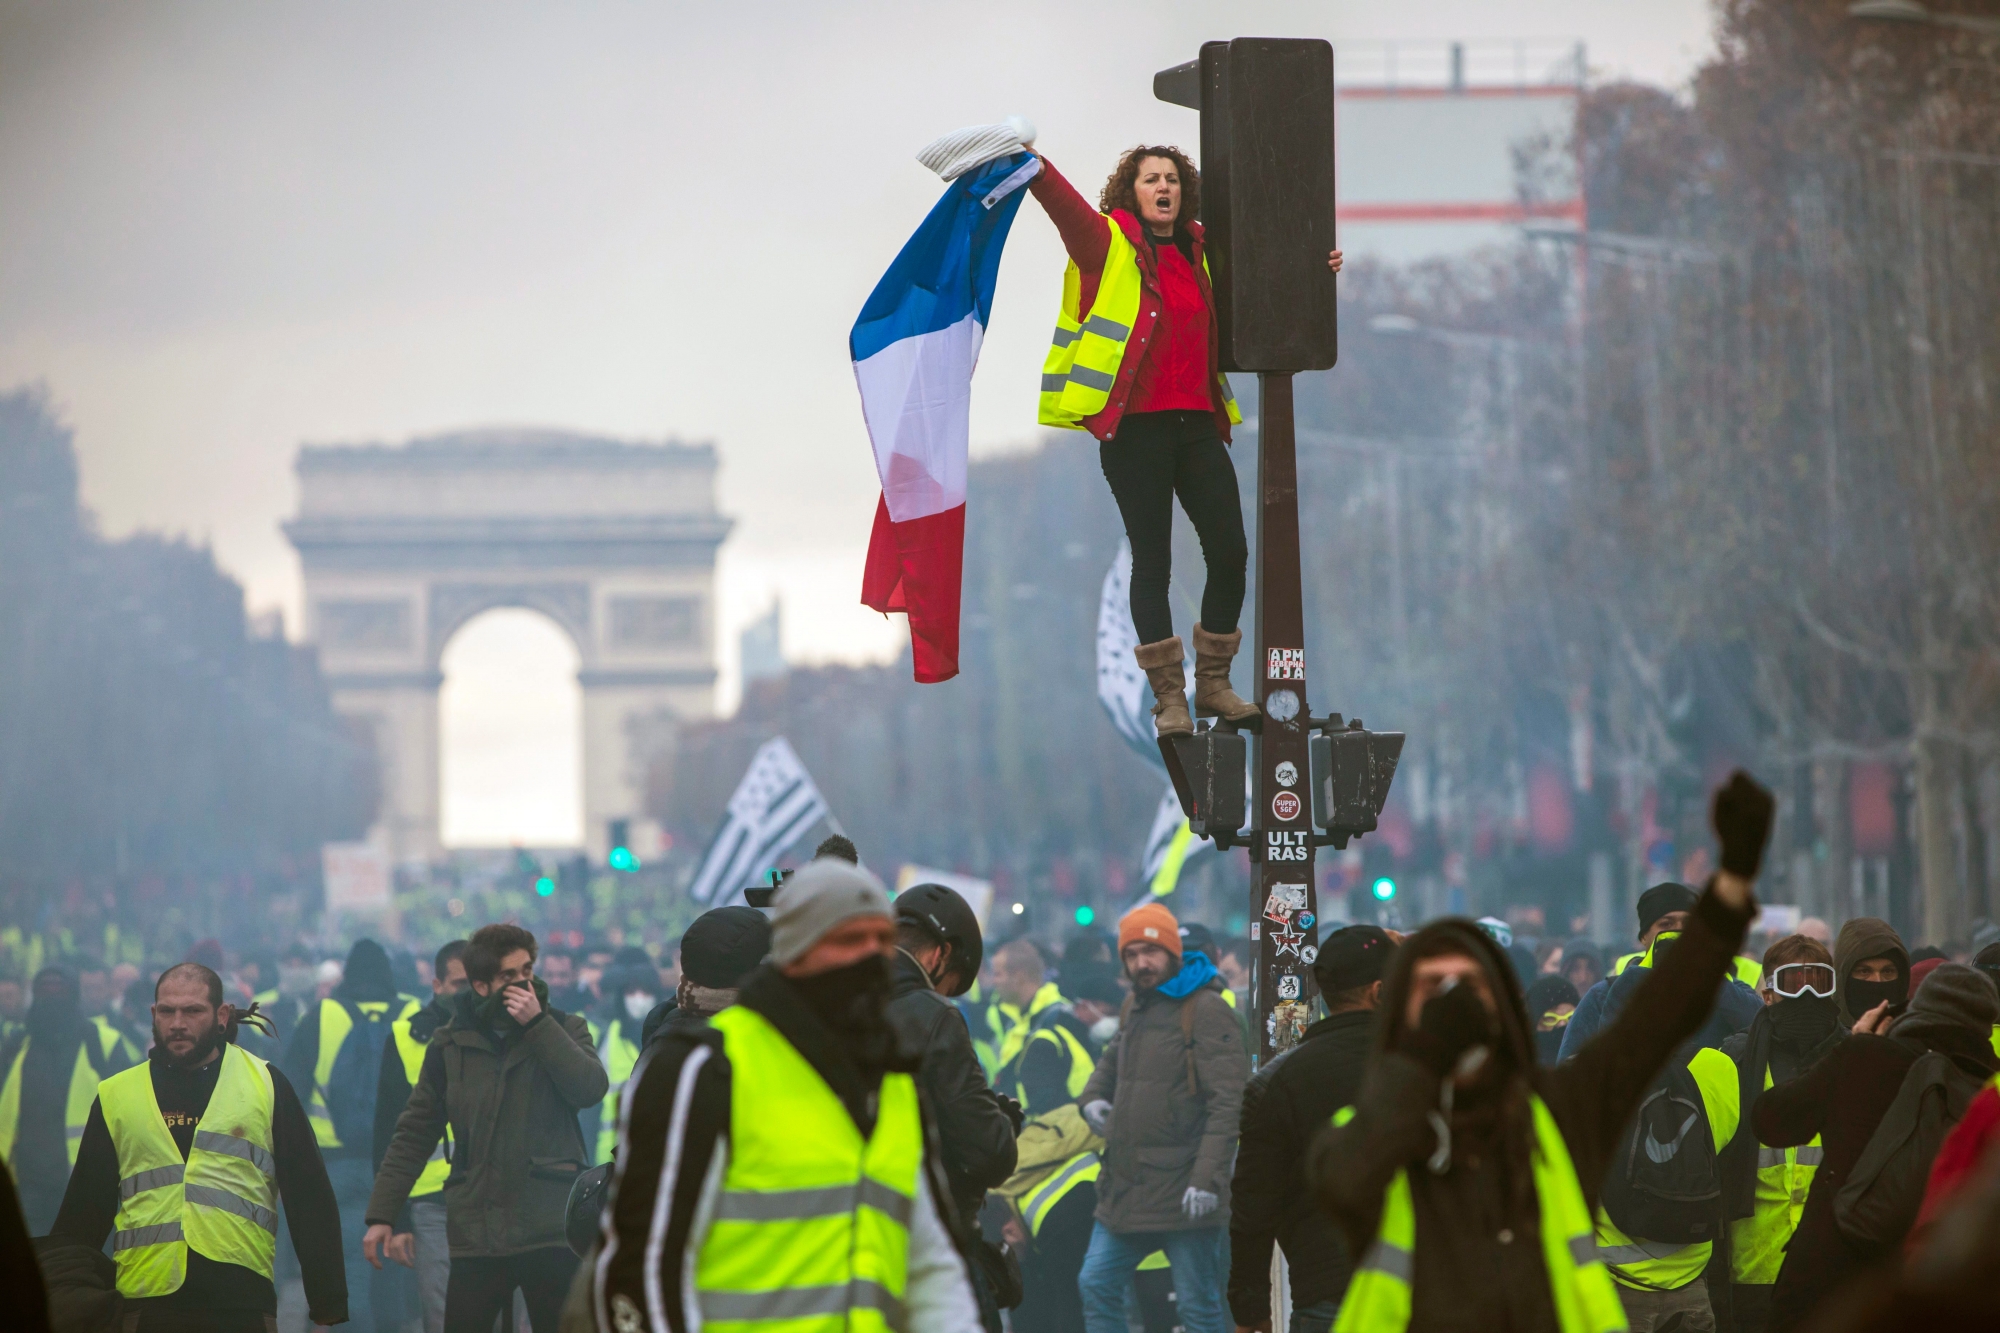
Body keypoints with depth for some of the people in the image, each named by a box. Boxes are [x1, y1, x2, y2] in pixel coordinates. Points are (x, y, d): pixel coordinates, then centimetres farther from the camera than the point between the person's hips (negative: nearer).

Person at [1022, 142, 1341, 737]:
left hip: (1197, 422, 5)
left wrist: (1314, 271, 18)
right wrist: (1035, 169, -37)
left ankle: (1213, 685, 17)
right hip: (1133, 426, -5)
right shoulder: (1108, 244, -1)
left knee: (1230, 552, 2)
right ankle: (1168, 698, 7)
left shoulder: (1201, 253, 13)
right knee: (1152, 561, 0)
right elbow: (1067, 209, -20)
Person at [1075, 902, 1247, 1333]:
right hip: (1126, 1187, 8)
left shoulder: (1206, 1010, -11)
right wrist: (1092, 1097, 11)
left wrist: (1208, 1177, -25)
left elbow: (1228, 1103, -17)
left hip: (1184, 1192, -8)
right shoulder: (1136, 1007, 15)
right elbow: (1114, 1059, 34)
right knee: (1096, 1286, 8)